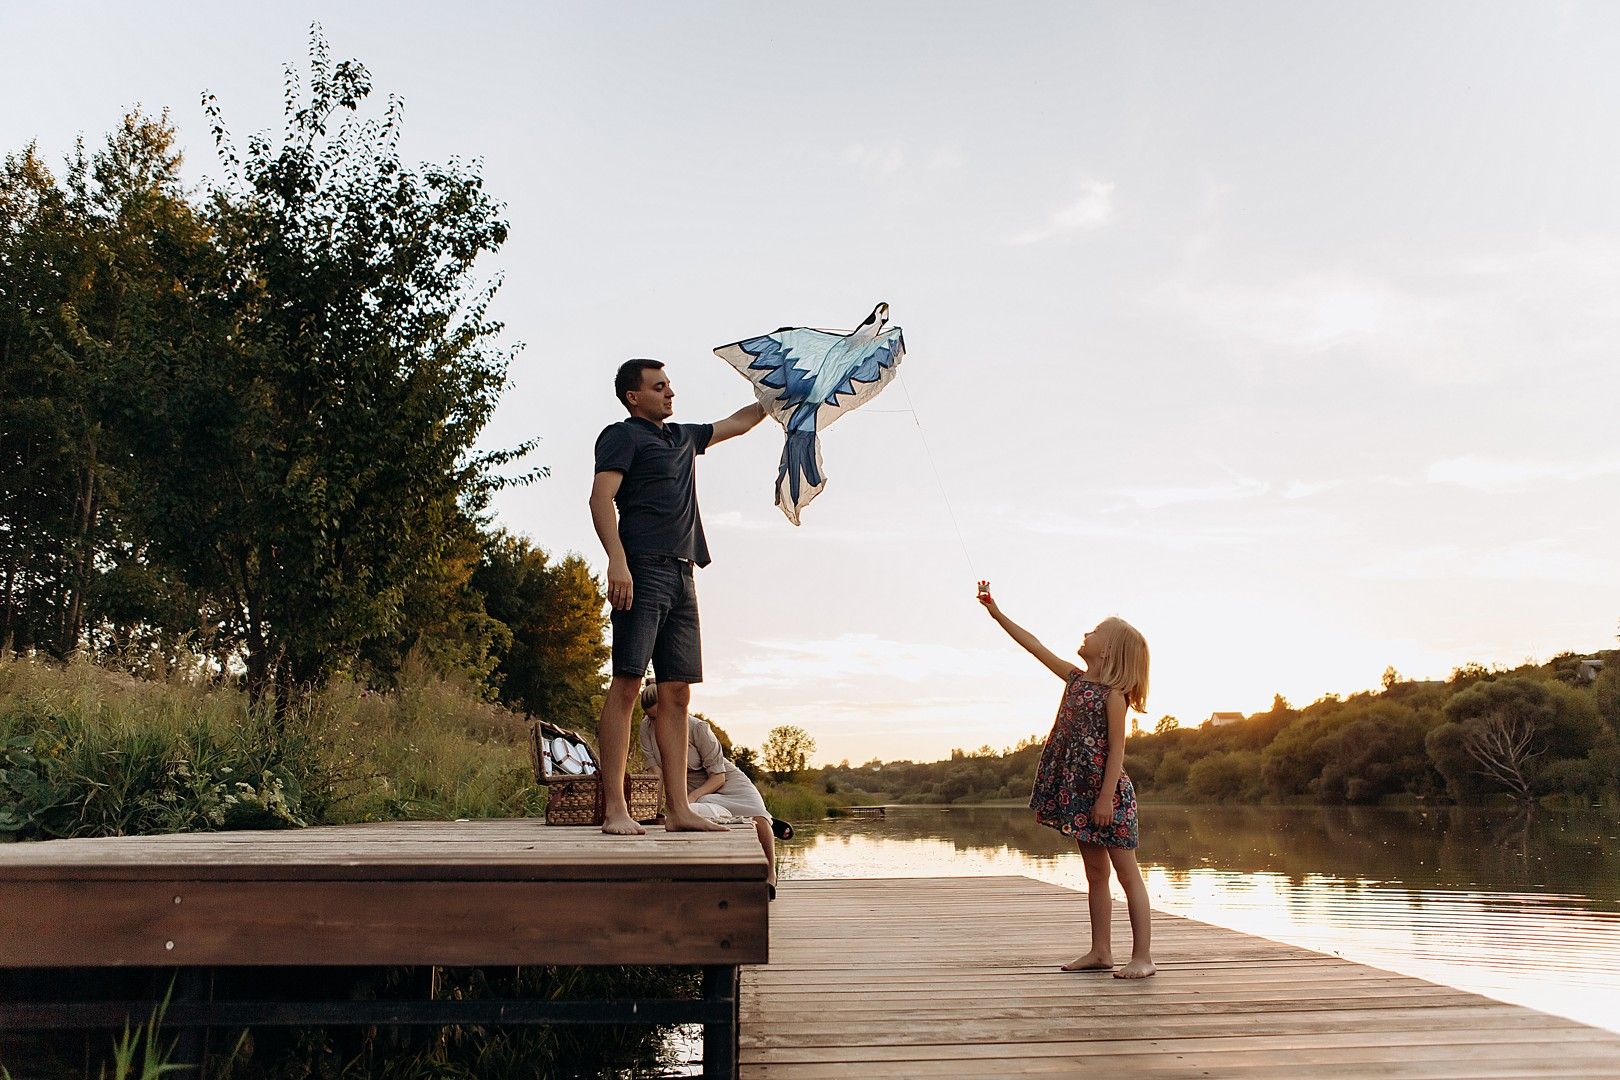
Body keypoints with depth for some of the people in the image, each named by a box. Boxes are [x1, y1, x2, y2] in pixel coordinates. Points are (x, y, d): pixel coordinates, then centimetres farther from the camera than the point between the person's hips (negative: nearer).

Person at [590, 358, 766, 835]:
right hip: (643, 569, -8)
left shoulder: (684, 437, 27)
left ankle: (677, 808, 3)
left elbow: (735, 423, 43)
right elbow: (601, 497, -9)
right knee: (627, 684, -12)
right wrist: (616, 560, -22)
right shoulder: (622, 435, 4)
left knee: (676, 692, 3)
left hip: (681, 576, 8)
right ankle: (615, 809, -14)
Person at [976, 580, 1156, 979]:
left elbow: (1117, 749, -15)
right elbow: (1036, 647, 16)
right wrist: (996, 613, 17)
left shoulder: (1113, 693, -11)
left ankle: (1143, 957, 0)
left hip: (1108, 791, -8)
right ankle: (1101, 952, 19)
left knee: (1127, 873, -3)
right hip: (1079, 790, 8)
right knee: (1095, 873, 12)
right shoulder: (1076, 679, 12)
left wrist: (1107, 797, -20)